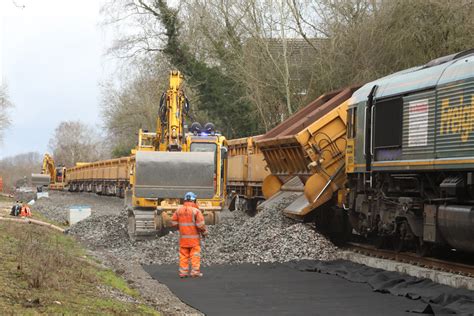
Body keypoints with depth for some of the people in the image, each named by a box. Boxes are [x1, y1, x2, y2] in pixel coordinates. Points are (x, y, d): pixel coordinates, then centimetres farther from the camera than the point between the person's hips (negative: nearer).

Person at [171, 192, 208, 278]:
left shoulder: (179, 210, 2)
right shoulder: (196, 211, -13)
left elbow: (173, 222, 7)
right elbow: (200, 224, -16)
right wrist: (204, 232, 1)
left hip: (183, 238, 4)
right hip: (194, 238, -4)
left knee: (184, 255, 9)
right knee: (195, 255, 2)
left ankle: (183, 272, 9)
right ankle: (195, 271, 0)